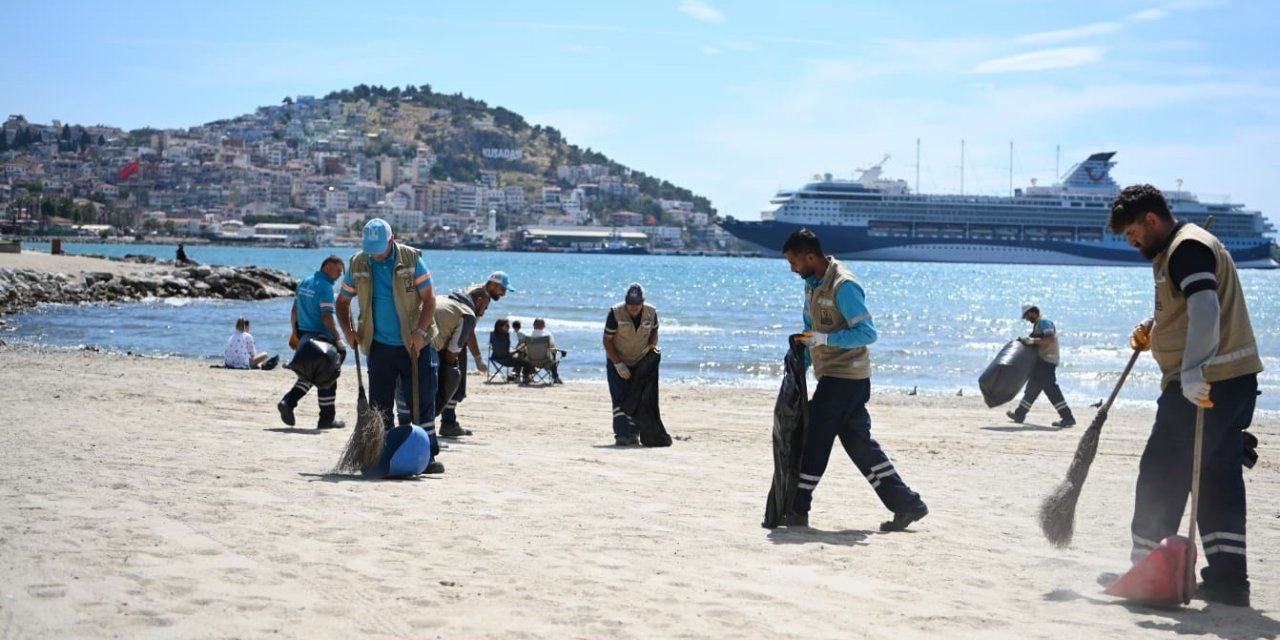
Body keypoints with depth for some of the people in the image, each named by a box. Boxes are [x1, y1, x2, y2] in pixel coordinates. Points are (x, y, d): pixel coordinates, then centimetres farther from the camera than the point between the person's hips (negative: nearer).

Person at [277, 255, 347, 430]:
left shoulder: (304, 283, 11)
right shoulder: (325, 287, -15)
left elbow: (295, 311, 16)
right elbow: (327, 317, -20)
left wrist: (295, 333, 23)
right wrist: (338, 338, -16)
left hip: (304, 335, 8)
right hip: (321, 339, -8)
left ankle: (288, 402, 0)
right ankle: (327, 418, 8)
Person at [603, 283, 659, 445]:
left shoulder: (651, 312, -11)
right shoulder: (615, 313, -21)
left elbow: (654, 330, 10)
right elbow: (607, 340, -16)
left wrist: (652, 344, -12)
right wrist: (618, 365, -20)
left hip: (640, 362, 3)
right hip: (617, 362, -3)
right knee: (620, 399, -11)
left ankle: (633, 433, 10)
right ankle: (621, 435, -12)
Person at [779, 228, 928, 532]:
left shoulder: (844, 286, -18)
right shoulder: (812, 284, 12)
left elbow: (867, 332, -22)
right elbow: (810, 329, 22)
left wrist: (825, 339, -26)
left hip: (845, 377, -9)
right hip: (832, 375, 9)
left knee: (815, 440, -5)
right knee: (859, 443, 9)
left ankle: (798, 510, 3)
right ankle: (907, 504, 12)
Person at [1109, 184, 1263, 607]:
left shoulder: (1186, 248, -13)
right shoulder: (1182, 247, 20)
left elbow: (1205, 307, -28)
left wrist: (1192, 371, -38)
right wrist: (1154, 333, 17)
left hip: (1204, 384, -11)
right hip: (1233, 381, 11)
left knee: (1161, 475, -3)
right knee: (1219, 480, 10)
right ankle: (1227, 580, 12)